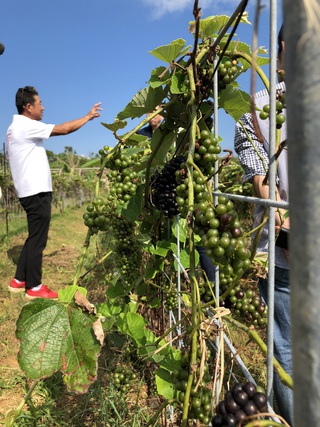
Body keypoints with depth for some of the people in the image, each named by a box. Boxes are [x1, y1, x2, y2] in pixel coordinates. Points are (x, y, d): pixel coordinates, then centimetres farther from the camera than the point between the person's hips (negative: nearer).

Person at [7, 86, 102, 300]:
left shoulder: (16, 127, 17)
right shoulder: (26, 126, -14)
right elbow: (64, 129, -15)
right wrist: (89, 116, -3)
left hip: (31, 191, 10)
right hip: (37, 192, -10)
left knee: (34, 238, 16)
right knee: (37, 240, -2)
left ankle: (19, 281, 24)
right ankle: (34, 287, 7)